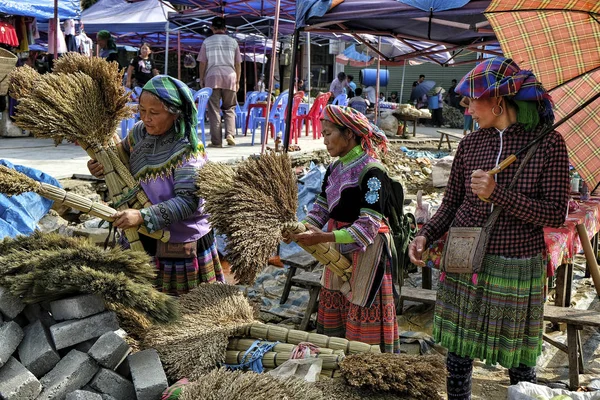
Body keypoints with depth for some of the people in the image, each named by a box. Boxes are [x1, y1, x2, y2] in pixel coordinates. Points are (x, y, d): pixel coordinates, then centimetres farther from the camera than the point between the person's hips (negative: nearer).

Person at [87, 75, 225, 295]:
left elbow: (188, 201, -28)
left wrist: (142, 216, -36)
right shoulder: (139, 133, -3)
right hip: (145, 241, 6)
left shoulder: (188, 151, -22)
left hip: (184, 244, -6)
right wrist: (101, 164, -3)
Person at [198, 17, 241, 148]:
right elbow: (238, 64, 10)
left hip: (212, 77, -1)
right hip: (230, 77, 1)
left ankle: (216, 141, -1)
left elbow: (202, 63, 5)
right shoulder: (233, 42, 11)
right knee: (229, 109, 11)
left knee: (214, 109, 1)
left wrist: (201, 79, 13)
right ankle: (230, 134, -8)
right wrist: (237, 81, 16)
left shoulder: (207, 41, 7)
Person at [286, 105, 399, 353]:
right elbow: (320, 209, 7)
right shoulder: (334, 169, 7)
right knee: (333, 317, 19)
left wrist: (323, 238, -29)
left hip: (365, 254, -8)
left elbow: (368, 227, -24)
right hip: (339, 253, 9)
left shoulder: (371, 171, -19)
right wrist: (301, 229, -12)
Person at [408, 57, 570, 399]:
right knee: (458, 354, 12)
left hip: (517, 269, -3)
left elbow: (556, 214, -12)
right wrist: (426, 235, -7)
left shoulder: (548, 142, -8)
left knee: (519, 363, 10)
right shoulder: (470, 144, 3)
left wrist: (498, 193, -22)